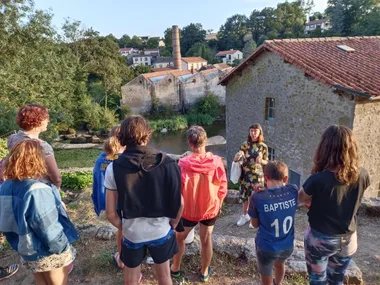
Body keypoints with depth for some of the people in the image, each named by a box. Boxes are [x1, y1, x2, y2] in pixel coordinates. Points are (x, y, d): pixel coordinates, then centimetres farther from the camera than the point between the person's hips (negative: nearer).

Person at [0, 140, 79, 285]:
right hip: (49, 254, -6)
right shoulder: (38, 192, -32)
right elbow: (51, 231, -27)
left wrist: (18, 244, 18)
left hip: (25, 251, 7)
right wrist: (64, 249, -11)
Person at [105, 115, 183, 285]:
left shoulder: (114, 168, -14)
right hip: (161, 232, 1)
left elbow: (110, 213, -10)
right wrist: (172, 224, 8)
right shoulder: (166, 163, -13)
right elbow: (179, 203, -9)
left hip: (132, 235, 0)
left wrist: (123, 228, 8)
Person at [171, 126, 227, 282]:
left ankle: (175, 268, 42)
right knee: (207, 239, 21)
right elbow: (223, 187, -7)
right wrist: (218, 204, 10)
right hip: (210, 209, 2)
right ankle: (204, 272, 40)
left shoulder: (183, 164, -23)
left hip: (188, 210, -1)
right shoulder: (217, 162, -17)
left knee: (179, 237, 23)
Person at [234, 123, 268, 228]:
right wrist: (238, 155, -28)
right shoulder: (245, 145, -3)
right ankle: (245, 215, 33)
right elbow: (235, 159, -5)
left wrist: (261, 161, -20)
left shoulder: (263, 146, -5)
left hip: (257, 175, -2)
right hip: (245, 174, 2)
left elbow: (266, 161, 3)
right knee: (244, 195, 12)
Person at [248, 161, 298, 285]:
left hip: (267, 248, -4)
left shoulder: (257, 198, -24)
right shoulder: (293, 191, -15)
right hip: (288, 245, 5)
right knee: (280, 263, 38)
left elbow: (255, 224, -9)